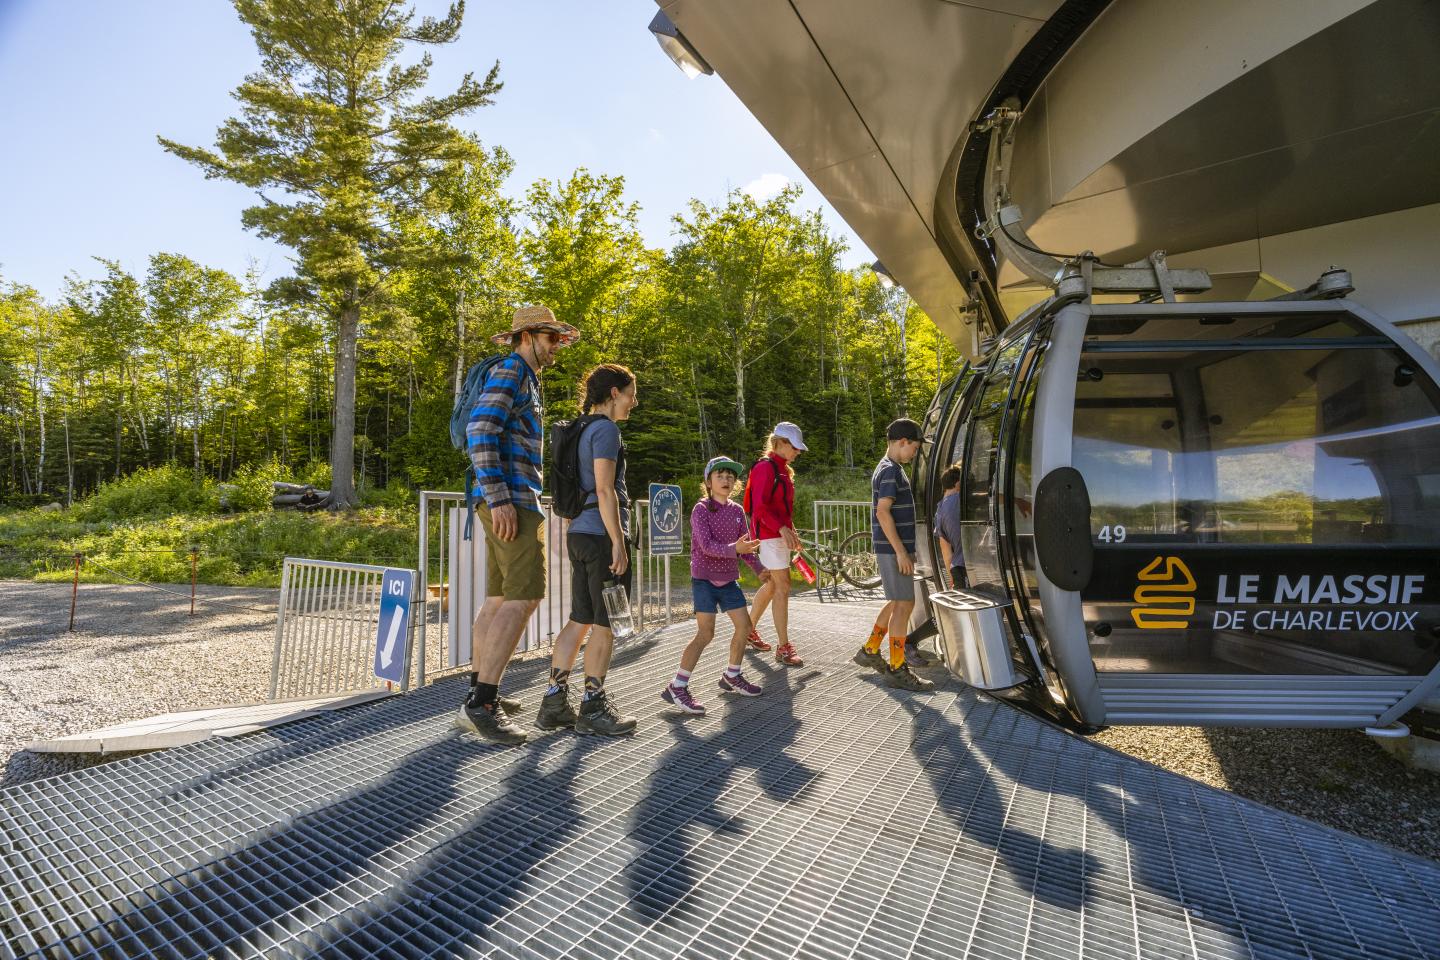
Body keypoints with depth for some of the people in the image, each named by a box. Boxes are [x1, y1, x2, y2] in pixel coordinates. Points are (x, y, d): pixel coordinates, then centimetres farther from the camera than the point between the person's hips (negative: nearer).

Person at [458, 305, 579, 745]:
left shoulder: (527, 380, 26)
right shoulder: (510, 369, -4)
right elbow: (480, 430, -17)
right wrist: (500, 497, -23)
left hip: (514, 500, 10)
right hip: (511, 498, -10)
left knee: (499, 598, 10)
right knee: (524, 597, -15)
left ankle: (479, 695, 17)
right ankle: (480, 704, -14)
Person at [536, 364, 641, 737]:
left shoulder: (584, 430, 19)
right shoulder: (606, 429, -9)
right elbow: (605, 490, -17)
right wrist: (618, 542, -17)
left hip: (579, 534, 9)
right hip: (602, 535, -9)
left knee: (580, 621, 12)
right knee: (605, 624, 0)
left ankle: (553, 704, 17)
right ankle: (592, 708, 10)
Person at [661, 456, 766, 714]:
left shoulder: (737, 511, 6)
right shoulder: (701, 509, -11)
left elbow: (745, 545, 11)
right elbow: (706, 546, -22)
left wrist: (759, 567, -1)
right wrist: (734, 548, -35)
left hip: (729, 580, 6)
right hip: (704, 578, -6)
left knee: (744, 626, 6)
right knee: (705, 634, -10)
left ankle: (732, 676, 27)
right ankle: (677, 687, -2)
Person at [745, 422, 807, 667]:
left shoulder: (783, 469, 16)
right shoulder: (765, 467, -14)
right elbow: (760, 507, -22)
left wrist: (791, 530, 18)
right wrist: (782, 528, -28)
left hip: (779, 533, 10)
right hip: (768, 534, -10)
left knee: (771, 584, 16)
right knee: (783, 586, -8)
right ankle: (783, 648, -1)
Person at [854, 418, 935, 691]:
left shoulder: (890, 469, 17)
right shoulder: (890, 470, -14)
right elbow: (883, 513, -22)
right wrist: (901, 551, -22)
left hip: (896, 548, 10)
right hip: (893, 550, -10)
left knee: (897, 602, 18)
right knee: (904, 605, -5)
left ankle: (870, 651, 27)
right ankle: (897, 669, 2)